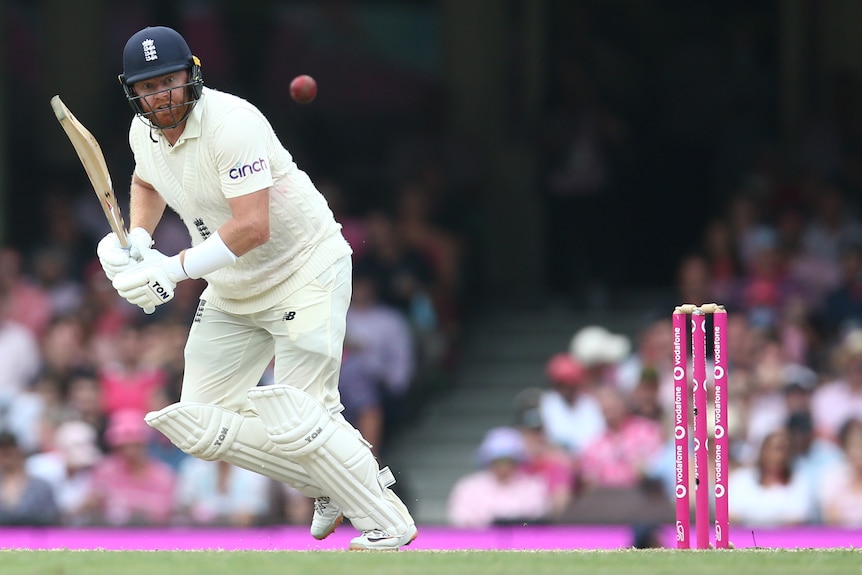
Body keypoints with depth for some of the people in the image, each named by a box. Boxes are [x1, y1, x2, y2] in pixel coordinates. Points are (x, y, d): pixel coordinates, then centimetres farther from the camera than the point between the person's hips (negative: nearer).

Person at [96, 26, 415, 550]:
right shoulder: (145, 133, 0)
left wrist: (175, 269, -35)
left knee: (294, 424, -18)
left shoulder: (232, 124, -25)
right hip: (231, 292, 8)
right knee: (198, 425, 2)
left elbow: (253, 227, -32)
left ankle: (388, 524, -2)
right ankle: (330, 486, 15)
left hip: (306, 269, -8)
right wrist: (137, 240, 5)